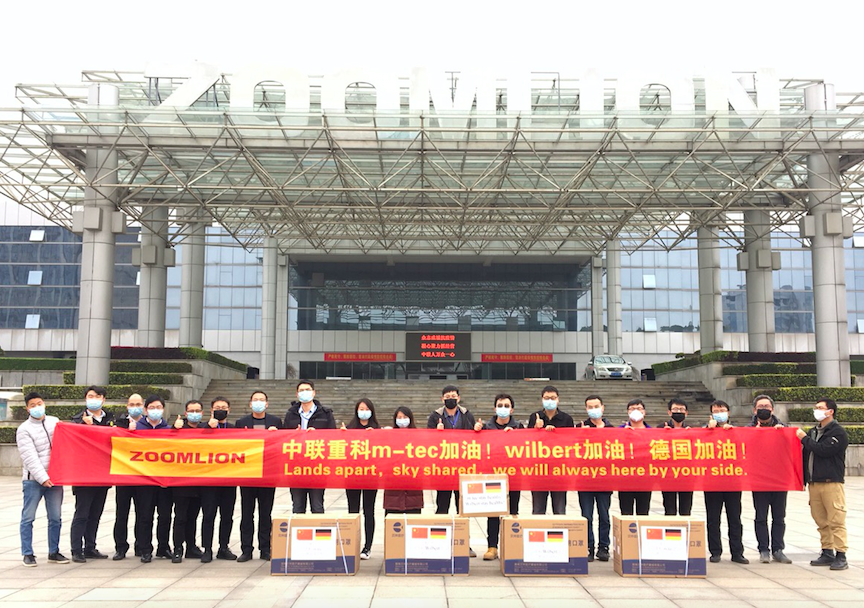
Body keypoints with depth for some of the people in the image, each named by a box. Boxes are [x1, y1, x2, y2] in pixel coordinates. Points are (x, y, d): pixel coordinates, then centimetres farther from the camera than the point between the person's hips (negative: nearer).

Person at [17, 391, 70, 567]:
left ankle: (54, 552, 15)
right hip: (33, 480, -4)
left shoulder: (54, 422, 9)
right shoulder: (24, 430, -6)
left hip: (54, 478, 4)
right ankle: (28, 554, 11)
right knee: (28, 517, 1)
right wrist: (43, 478, -18)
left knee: (55, 518, 7)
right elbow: (30, 458, -13)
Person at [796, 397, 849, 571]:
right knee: (821, 521, 8)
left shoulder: (838, 432, -5)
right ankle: (827, 553, 15)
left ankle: (841, 556, -6)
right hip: (814, 483, 7)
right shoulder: (813, 432, 19)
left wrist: (804, 438, -7)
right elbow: (806, 455, 21)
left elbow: (823, 450, -17)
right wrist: (804, 478, 12)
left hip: (832, 483, -7)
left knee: (836, 521, -8)